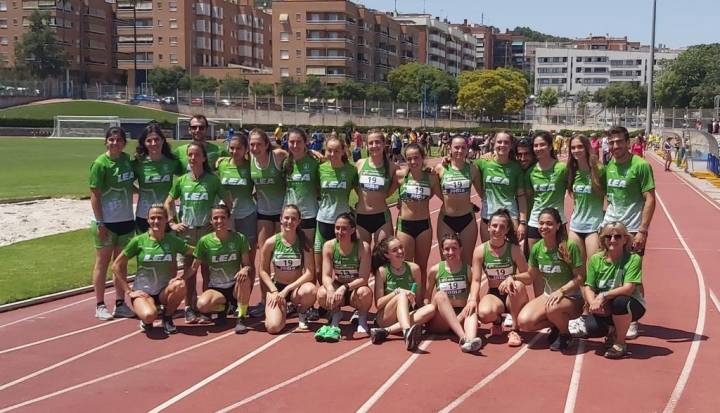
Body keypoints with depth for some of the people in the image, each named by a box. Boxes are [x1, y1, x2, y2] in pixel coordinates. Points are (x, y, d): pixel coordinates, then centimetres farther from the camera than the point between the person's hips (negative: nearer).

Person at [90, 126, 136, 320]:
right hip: (106, 222, -6)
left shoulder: (127, 159, 4)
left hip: (126, 219, 6)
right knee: (103, 262, 5)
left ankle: (120, 304, 22)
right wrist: (100, 223, -15)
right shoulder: (100, 164, -13)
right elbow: (95, 195, -13)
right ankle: (100, 306, 14)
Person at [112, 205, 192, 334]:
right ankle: (146, 321, 6)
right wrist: (128, 291, -6)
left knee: (180, 285, -32)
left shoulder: (173, 241, -2)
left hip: (165, 291, 2)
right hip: (142, 291, -2)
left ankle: (167, 317, -4)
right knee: (149, 315, -34)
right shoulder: (139, 241, -6)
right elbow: (116, 266, -2)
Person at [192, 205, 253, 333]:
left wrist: (245, 269, -27)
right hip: (215, 288, 1)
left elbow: (247, 264, -3)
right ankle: (223, 307, 6)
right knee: (202, 305, -32)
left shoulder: (239, 238, -5)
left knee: (244, 278, -36)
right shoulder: (205, 241, -4)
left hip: (236, 287, 0)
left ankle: (241, 318, -16)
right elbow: (194, 267, 2)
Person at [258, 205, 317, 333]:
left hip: (296, 287, 0)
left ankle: (302, 313, 0)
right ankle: (283, 308, 16)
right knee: (273, 327, -23)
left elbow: (309, 273, -13)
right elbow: (263, 271, 1)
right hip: (276, 287, 0)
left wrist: (287, 289, -20)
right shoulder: (271, 243, -7)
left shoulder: (304, 243, -7)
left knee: (310, 290, -37)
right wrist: (274, 291, -12)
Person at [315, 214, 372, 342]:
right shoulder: (329, 246, -11)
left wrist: (345, 287, -38)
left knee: (365, 292, -36)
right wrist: (330, 289, -38)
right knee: (322, 293, -31)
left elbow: (363, 279, -21)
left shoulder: (363, 247, -18)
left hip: (355, 289, -2)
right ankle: (336, 316, 3)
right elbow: (326, 276, -15)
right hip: (337, 287, 2)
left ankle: (362, 319, -2)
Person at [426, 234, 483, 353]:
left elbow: (474, 296, 0)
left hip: (462, 317, 1)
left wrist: (473, 300, -23)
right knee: (441, 295, -28)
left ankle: (470, 339, -59)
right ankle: (463, 337, -48)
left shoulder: (468, 270, 4)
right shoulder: (435, 270, 4)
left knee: (473, 307, -29)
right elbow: (427, 297, 11)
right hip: (439, 322, -1)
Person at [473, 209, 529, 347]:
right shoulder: (480, 251, -6)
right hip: (493, 294, 0)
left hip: (512, 296, 0)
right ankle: (497, 321, 8)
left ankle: (514, 329, -16)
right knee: (485, 313, -34)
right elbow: (476, 280, -8)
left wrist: (511, 278, -29)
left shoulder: (514, 249, -8)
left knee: (518, 285, -35)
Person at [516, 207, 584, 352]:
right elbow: (531, 275, 11)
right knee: (523, 322, -18)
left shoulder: (570, 246, -17)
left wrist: (561, 291, -27)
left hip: (571, 297, -5)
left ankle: (565, 334, -4)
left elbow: (579, 278, -15)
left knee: (553, 308, -39)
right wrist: (513, 277, -6)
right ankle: (556, 325, 13)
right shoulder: (537, 248, -1)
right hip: (548, 294, 5)